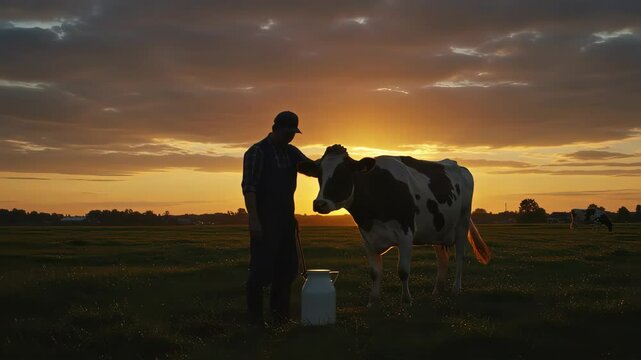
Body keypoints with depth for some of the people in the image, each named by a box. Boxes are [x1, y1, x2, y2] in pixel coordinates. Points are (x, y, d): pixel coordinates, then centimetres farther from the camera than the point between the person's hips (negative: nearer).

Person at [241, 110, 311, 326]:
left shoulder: (291, 152, 14)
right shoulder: (257, 152, -8)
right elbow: (248, 187, -14)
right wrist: (253, 220, -22)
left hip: (286, 218, 7)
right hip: (264, 219, -7)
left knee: (287, 267, 9)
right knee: (262, 267, -7)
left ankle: (280, 315, 18)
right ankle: (255, 317, 2)